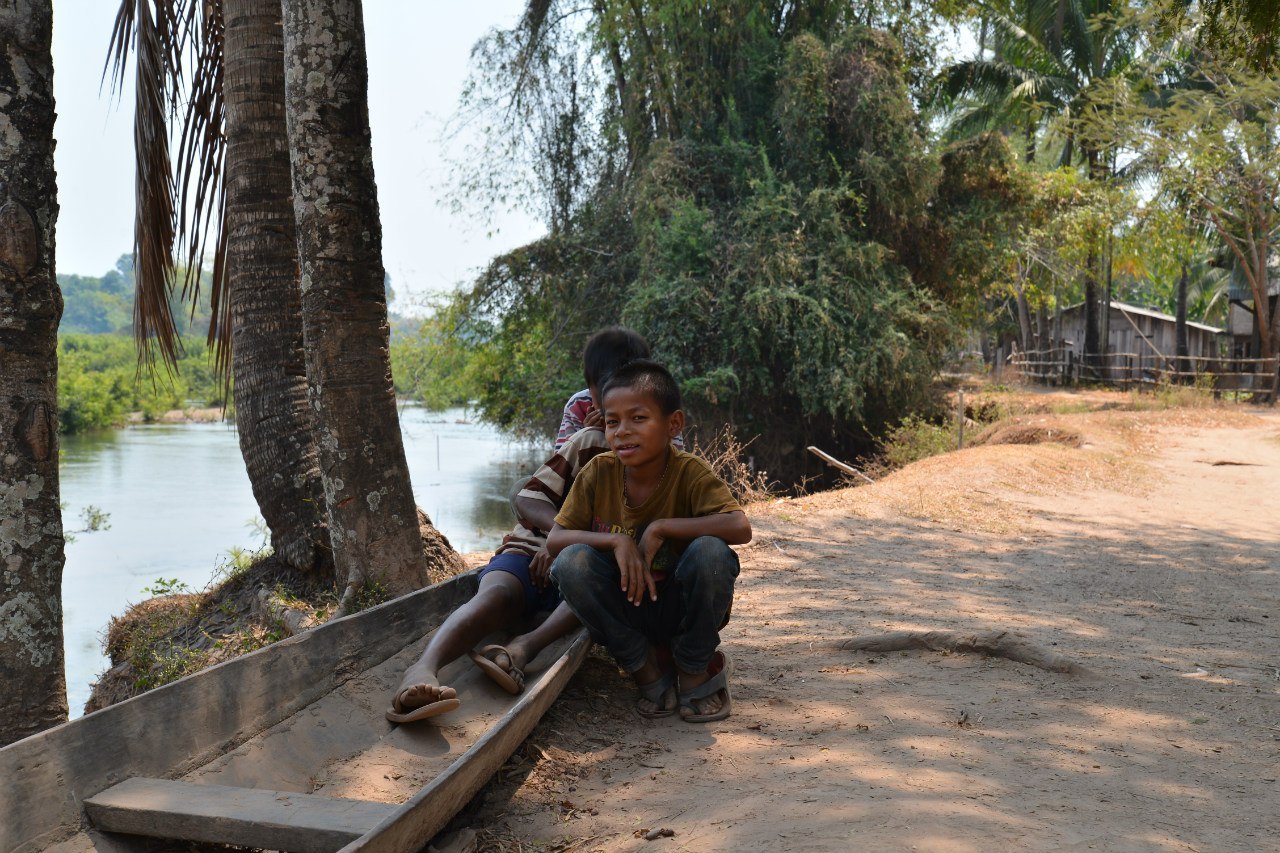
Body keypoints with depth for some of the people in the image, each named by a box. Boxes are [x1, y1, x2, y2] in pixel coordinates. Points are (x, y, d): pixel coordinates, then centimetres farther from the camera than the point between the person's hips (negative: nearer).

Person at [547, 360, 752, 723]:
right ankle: (647, 668, -5)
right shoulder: (599, 472, -9)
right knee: (572, 562, -25)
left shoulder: (689, 472, -18)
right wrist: (617, 541, -27)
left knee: (710, 552, -32)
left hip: (682, 609, -2)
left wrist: (660, 527, -29)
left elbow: (740, 527, -33)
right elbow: (554, 540, -11)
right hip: (626, 608, 2)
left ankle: (695, 668, -4)